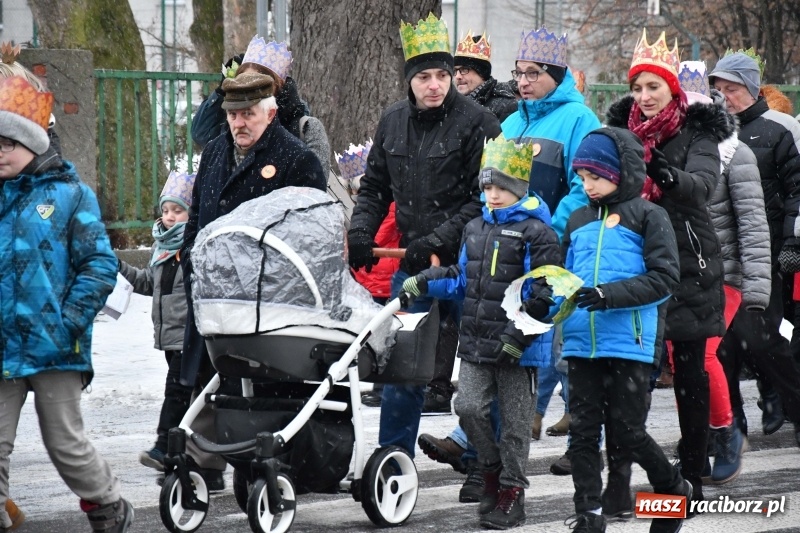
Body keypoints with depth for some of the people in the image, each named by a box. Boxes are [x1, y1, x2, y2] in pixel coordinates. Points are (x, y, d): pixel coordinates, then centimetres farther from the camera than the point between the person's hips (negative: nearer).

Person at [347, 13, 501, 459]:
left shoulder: (477, 122, -8)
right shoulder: (393, 122, 10)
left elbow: (486, 199, -12)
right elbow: (375, 188, 19)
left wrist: (438, 240, -17)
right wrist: (361, 233, 2)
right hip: (412, 266, 5)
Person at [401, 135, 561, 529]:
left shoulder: (535, 233, -9)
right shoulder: (475, 229, 13)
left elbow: (542, 293, -12)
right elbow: (463, 280, 22)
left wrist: (518, 335, -18)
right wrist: (424, 284, 7)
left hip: (517, 348, -6)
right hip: (476, 344, 6)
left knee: (514, 422, 3)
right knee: (469, 408, -7)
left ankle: (511, 492, 14)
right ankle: (492, 470, 15)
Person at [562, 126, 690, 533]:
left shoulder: (648, 216, -2)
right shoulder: (578, 221, 16)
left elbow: (664, 277, -10)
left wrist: (609, 295, -20)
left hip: (629, 342, -5)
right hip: (582, 342, 5)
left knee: (625, 431, -3)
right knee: (583, 431, 4)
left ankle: (675, 490, 21)